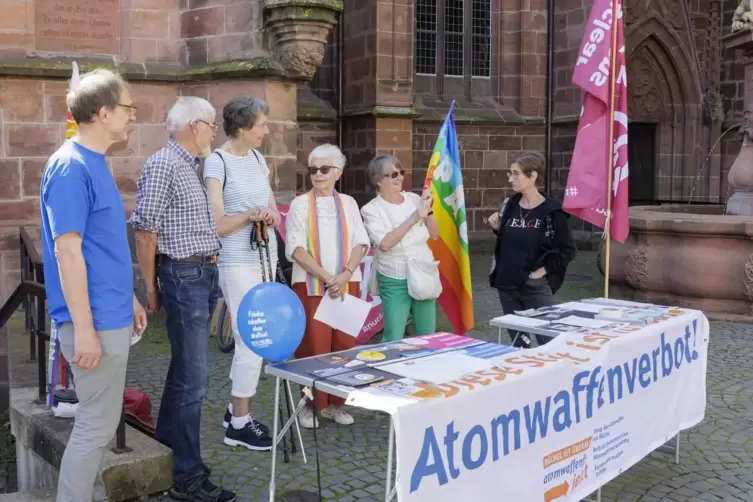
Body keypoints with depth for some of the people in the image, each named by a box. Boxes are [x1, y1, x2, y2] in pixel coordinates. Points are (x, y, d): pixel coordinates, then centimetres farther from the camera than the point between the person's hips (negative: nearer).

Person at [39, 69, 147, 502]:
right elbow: (67, 251, -21)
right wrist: (83, 329, -22)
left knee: (102, 421, 18)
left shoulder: (95, 163, 12)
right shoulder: (71, 167, -17)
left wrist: (129, 299, 20)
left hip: (112, 316, 10)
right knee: (96, 424, 0)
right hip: (95, 321, -10)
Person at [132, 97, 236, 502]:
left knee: (184, 370, 18)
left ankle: (165, 448, 32)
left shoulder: (191, 166, 15)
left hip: (205, 275, 10)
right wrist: (151, 287, -14)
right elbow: (145, 229, -16)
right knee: (193, 378, -6)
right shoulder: (163, 165, -13)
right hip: (184, 276, -10)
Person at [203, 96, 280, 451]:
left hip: (265, 258, 7)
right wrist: (248, 216, -26)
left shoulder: (257, 158, 10)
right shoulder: (217, 162, -11)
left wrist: (270, 215, -9)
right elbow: (216, 224, -13)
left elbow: (274, 210, 13)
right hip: (238, 262, -7)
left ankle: (235, 410, 25)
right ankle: (239, 424, 11)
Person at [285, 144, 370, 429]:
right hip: (310, 285, -3)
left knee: (343, 346, 4)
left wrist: (345, 275, -12)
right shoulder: (300, 205, 0)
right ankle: (311, 405, 8)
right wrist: (326, 277, -15)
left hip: (347, 285, 3)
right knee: (313, 347, -3)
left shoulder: (348, 203, 9)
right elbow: (296, 249, -7)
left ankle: (335, 404, 16)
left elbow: (361, 243, 4)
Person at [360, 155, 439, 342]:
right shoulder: (372, 209, -9)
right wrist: (413, 219, -22)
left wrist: (428, 211, -9)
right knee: (393, 339, 2)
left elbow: (434, 235, 8)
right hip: (394, 281, -4)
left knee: (427, 335, 14)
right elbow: (384, 243, -23)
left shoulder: (414, 199, 2)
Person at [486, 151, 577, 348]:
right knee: (517, 341, 13)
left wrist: (544, 270, -11)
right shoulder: (509, 205, 5)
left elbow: (568, 250, -8)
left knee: (546, 340, 1)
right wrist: (498, 228, 0)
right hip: (507, 285, 5)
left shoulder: (551, 211, -11)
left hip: (536, 288, -5)